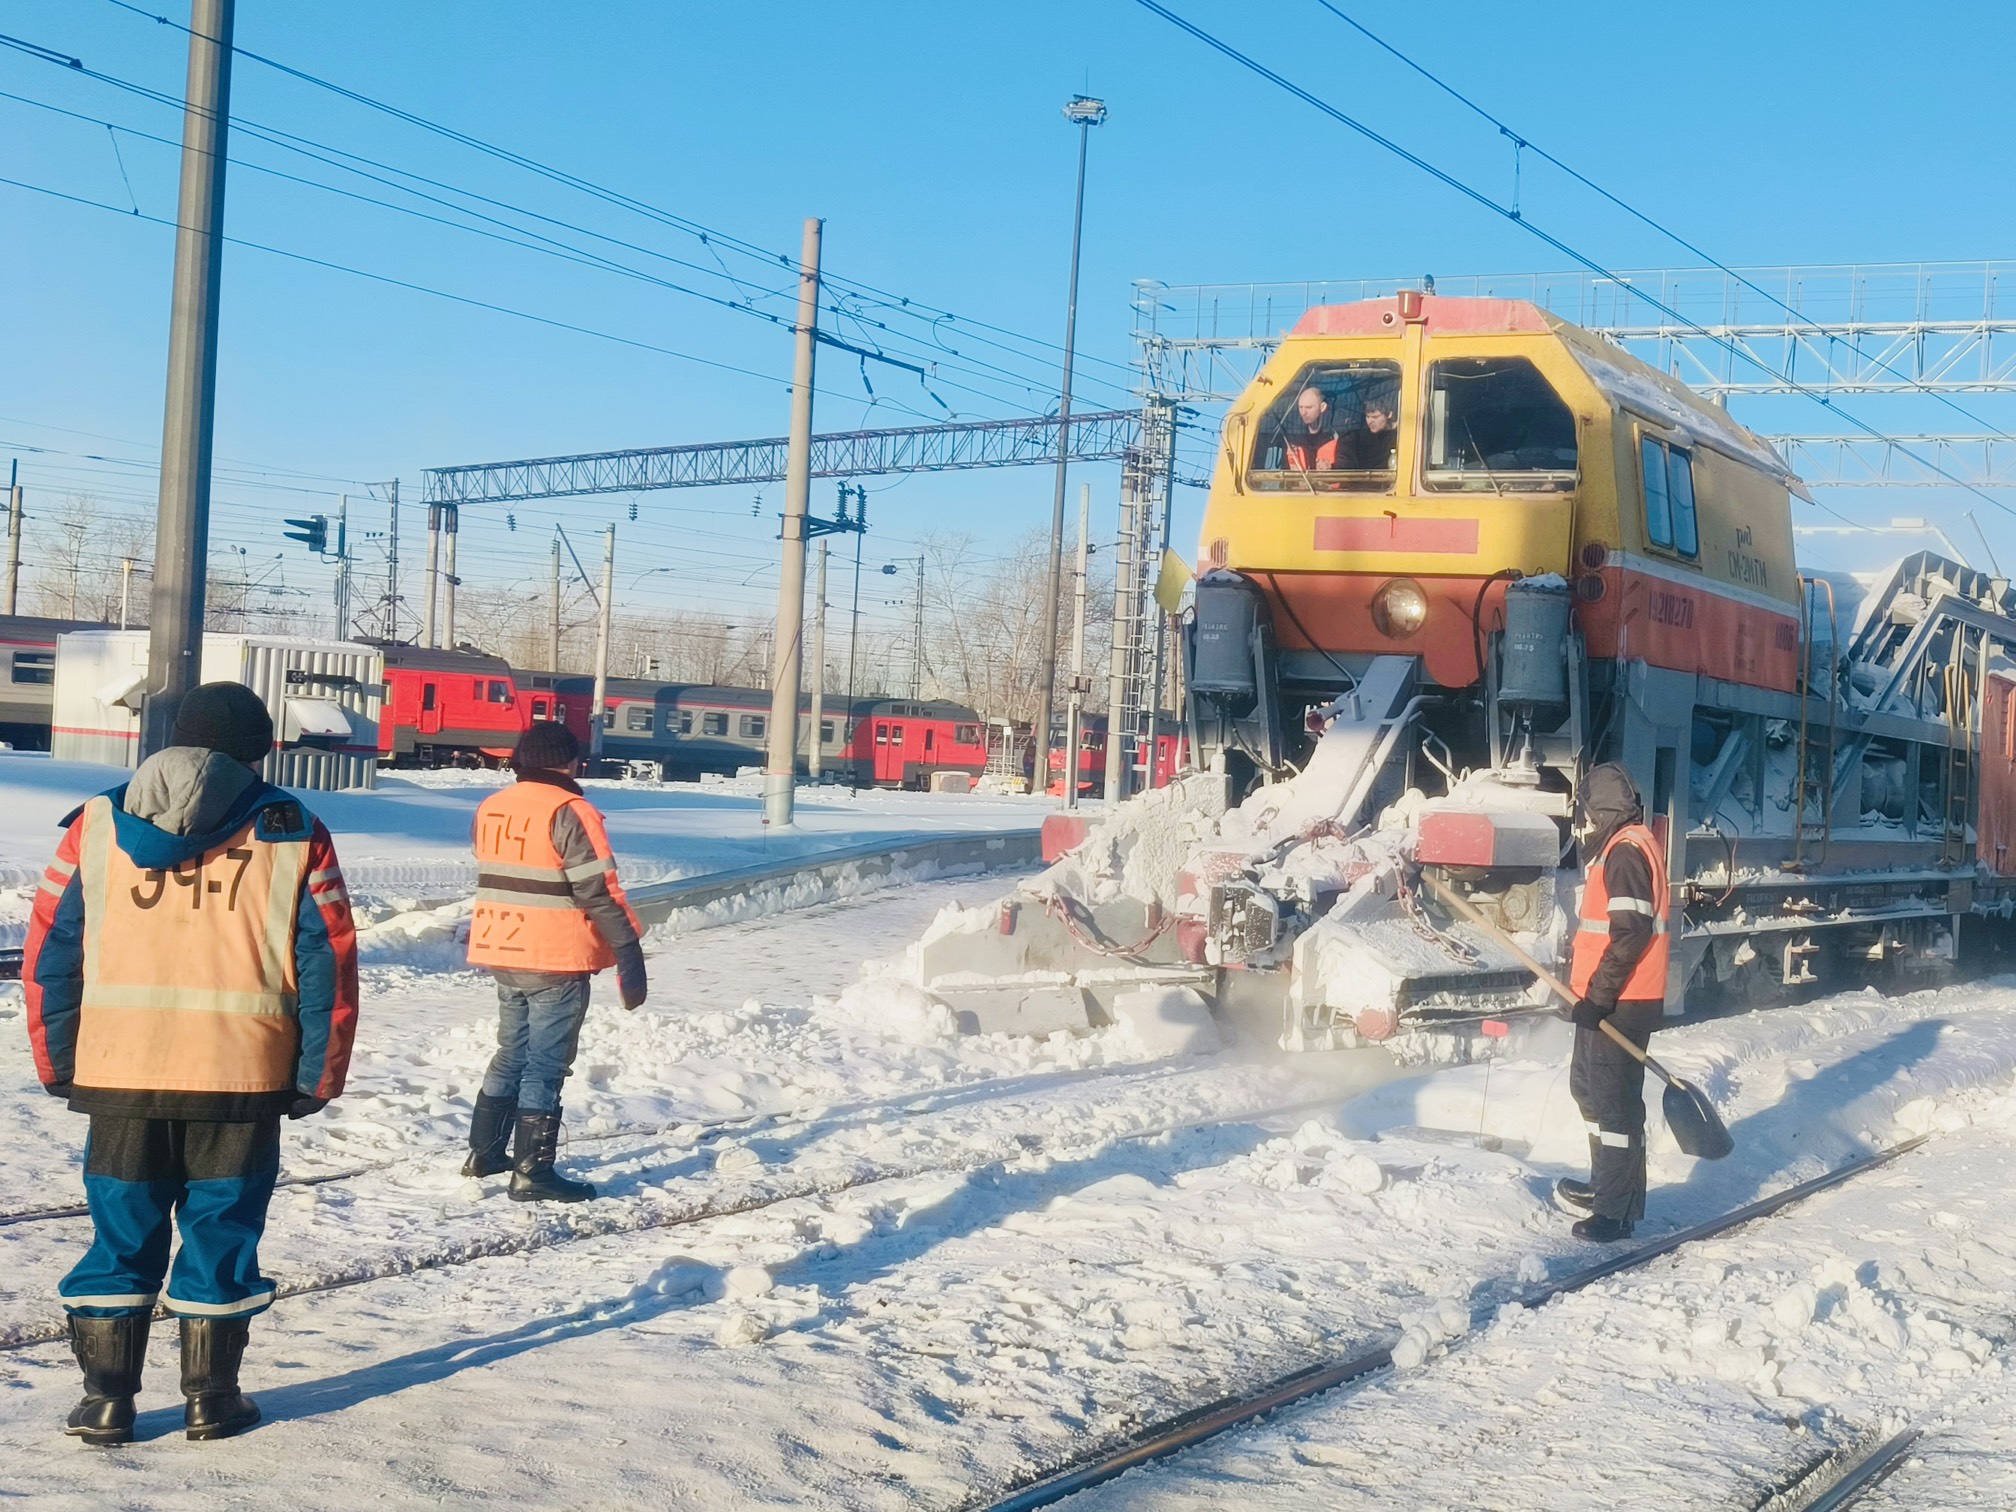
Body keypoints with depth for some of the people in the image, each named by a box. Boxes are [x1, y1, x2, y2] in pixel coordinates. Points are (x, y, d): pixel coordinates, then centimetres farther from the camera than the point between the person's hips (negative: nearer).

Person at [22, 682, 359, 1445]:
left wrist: (57, 1062, 13)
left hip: (120, 1074, 1)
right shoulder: (294, 834, 1)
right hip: (241, 1079, -1)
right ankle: (211, 1398, 17)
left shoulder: (97, 825, 5)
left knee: (121, 1235, 12)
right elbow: (328, 964, -1)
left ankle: (105, 1399, 15)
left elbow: (48, 953, 5)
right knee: (221, 1232, 10)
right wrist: (316, 1080, 7)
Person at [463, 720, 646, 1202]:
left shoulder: (490, 809, 9)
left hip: (502, 953, 7)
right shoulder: (569, 813, -15)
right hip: (556, 962, -7)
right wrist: (630, 954, -13)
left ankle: (483, 1153, 27)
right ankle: (532, 1173, 1)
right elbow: (599, 892, -17)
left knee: (512, 1054, 21)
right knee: (546, 1064, -1)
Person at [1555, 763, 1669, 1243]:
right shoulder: (1620, 848, 17)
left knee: (1614, 1099, -8)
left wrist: (1598, 995, -22)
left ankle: (1618, 1209, -4)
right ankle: (1606, 1186, 34)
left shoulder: (1627, 851, -16)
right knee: (1591, 1087, 21)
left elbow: (1631, 932, -24)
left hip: (1619, 1004, -11)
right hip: (1607, 1000, 11)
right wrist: (1590, 989, 28)